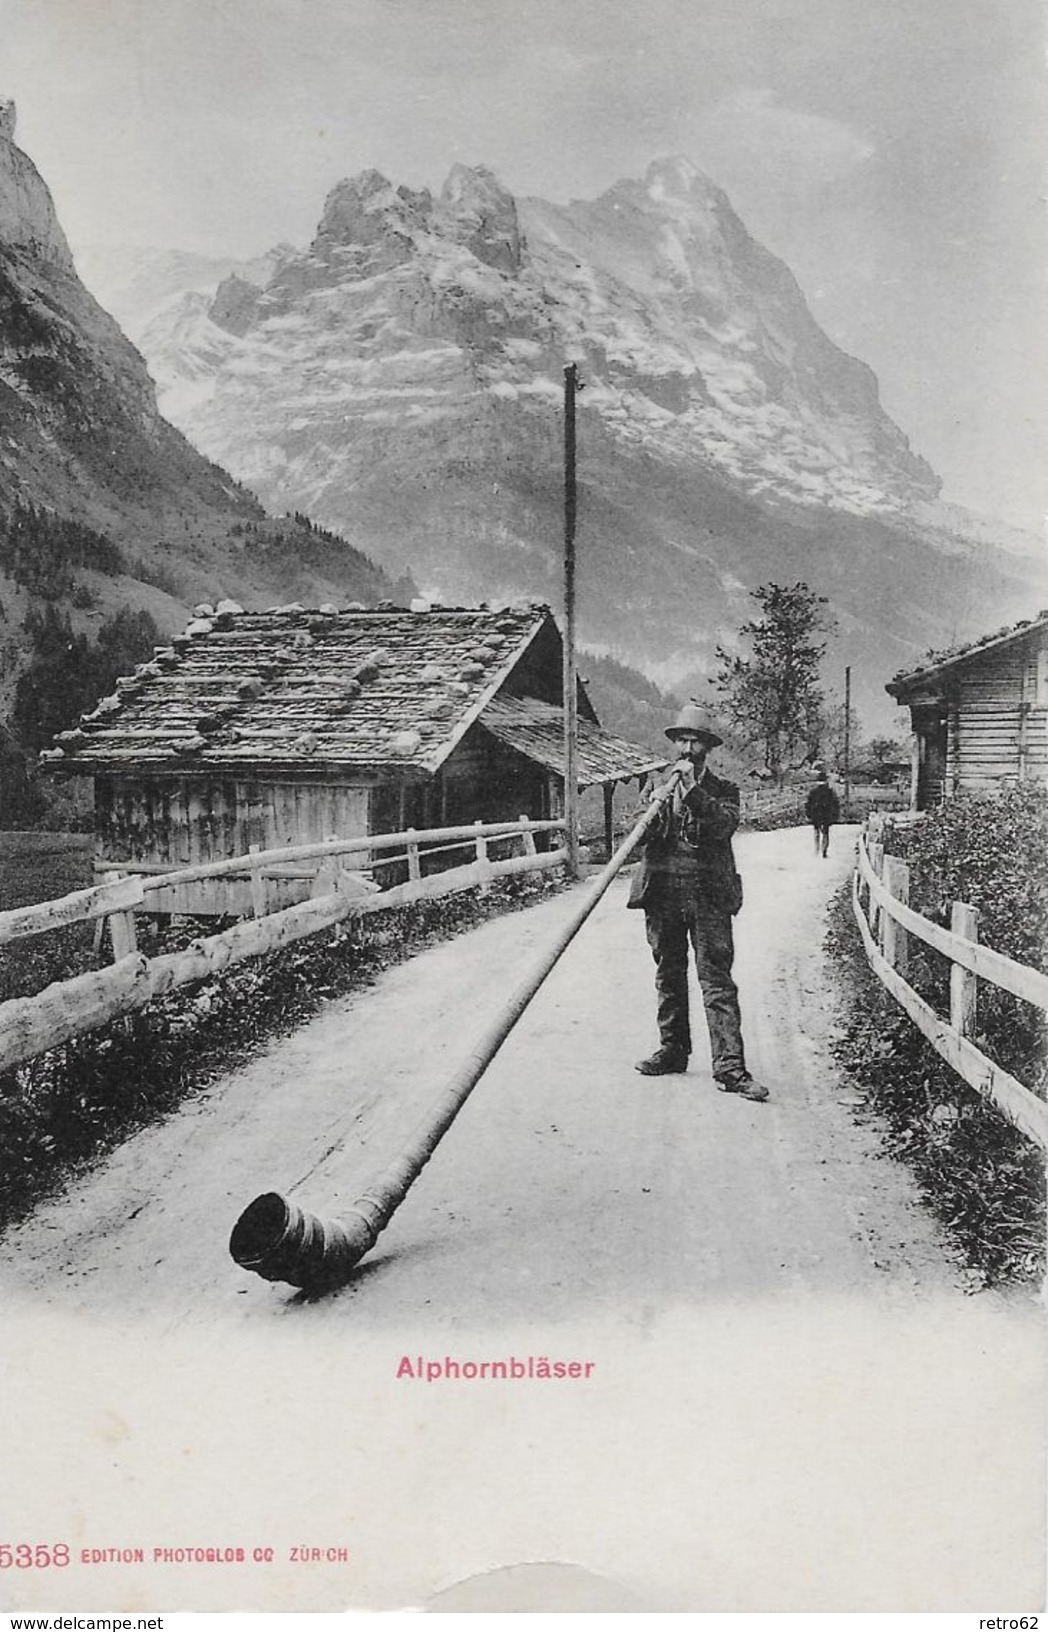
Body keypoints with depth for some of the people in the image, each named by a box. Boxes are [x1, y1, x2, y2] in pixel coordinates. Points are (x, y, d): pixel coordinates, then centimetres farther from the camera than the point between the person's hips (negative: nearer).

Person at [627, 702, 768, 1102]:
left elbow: (724, 825, -12)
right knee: (668, 976, 12)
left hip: (708, 894, -3)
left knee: (717, 981, -7)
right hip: (663, 893, 3)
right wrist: (658, 796, -10)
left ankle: (729, 1067, -8)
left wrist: (693, 791, -18)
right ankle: (672, 1050, 25)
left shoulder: (722, 790, 7)